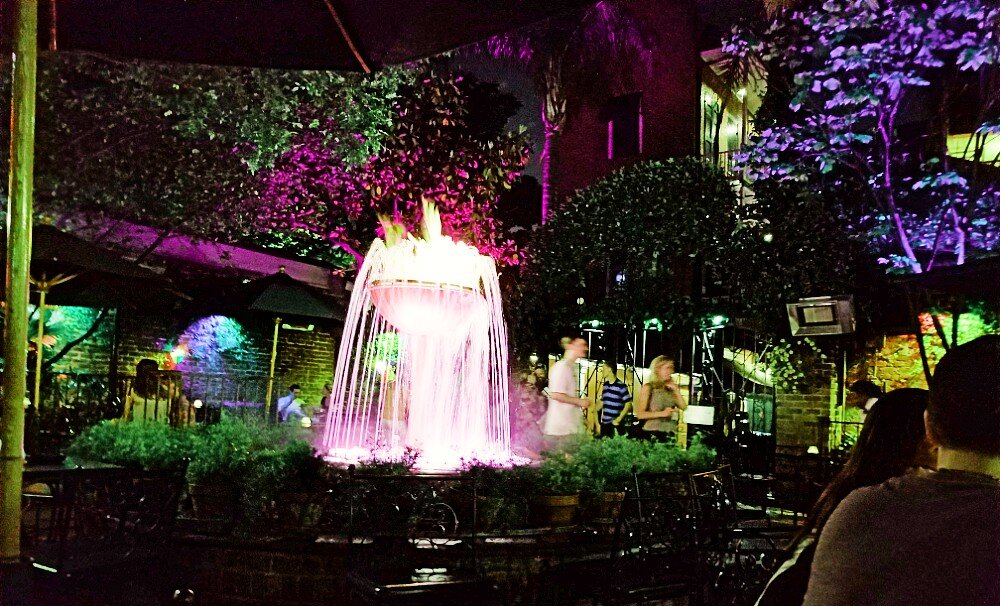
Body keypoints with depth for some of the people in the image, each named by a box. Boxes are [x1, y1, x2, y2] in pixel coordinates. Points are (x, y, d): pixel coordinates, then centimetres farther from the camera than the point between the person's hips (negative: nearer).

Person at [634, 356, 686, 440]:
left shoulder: (671, 388, 12)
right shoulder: (648, 388, -2)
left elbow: (683, 407, 5)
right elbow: (640, 414, -8)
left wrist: (676, 390, 0)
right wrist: (661, 413, -14)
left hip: (669, 433, 4)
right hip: (652, 432, -4)